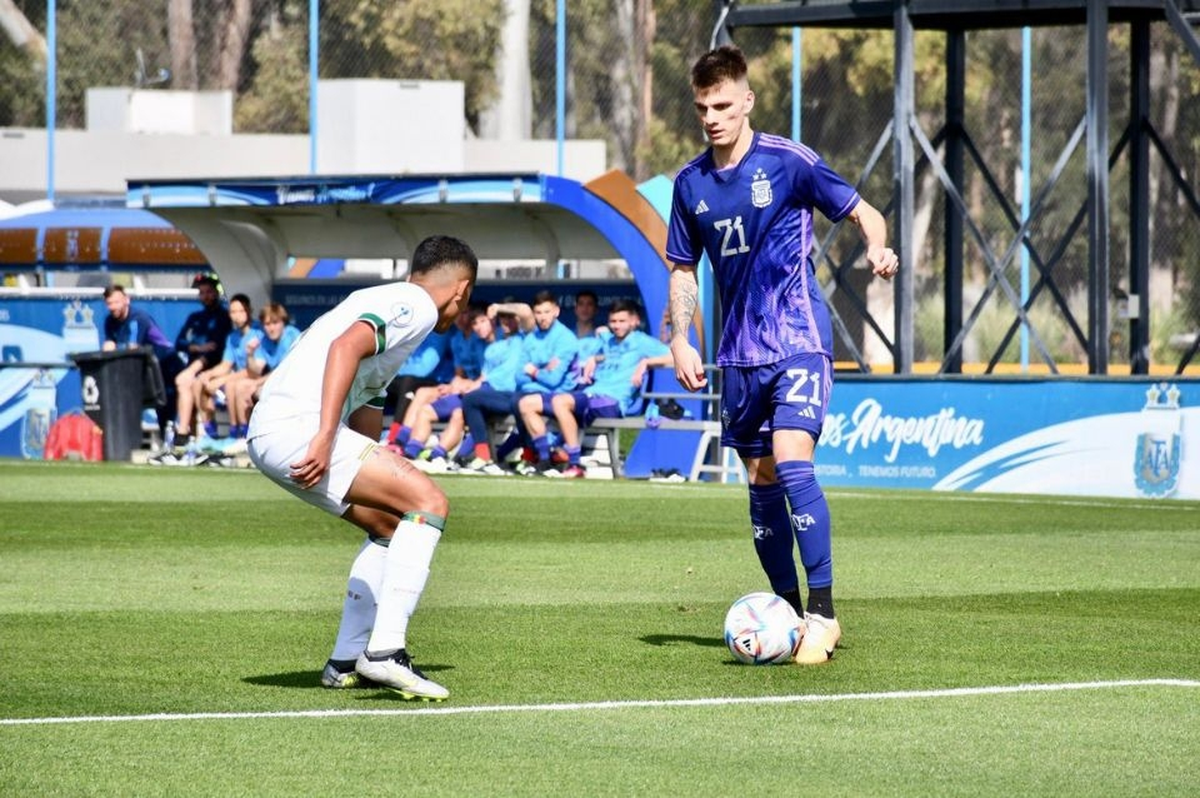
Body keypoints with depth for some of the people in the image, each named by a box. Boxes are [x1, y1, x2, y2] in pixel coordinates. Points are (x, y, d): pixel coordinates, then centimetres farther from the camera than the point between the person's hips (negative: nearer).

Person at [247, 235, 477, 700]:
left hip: (268, 436, 10)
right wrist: (325, 437, -26)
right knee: (429, 502, -13)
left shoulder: (382, 301, 30)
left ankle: (347, 662, 22)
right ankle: (385, 649, -19)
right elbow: (346, 346, -19)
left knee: (391, 525, 21)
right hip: (298, 425, -10)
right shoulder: (417, 305, -1)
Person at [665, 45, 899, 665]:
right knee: (761, 480, 8)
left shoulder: (788, 162, -8)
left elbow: (862, 212, -1)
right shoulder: (691, 183, 6)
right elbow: (683, 268, 17)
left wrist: (877, 248, -22)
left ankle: (823, 611, -18)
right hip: (739, 352, 6)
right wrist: (680, 339, 5)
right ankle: (788, 612, 17)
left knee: (792, 461, -20)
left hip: (798, 340, -6)